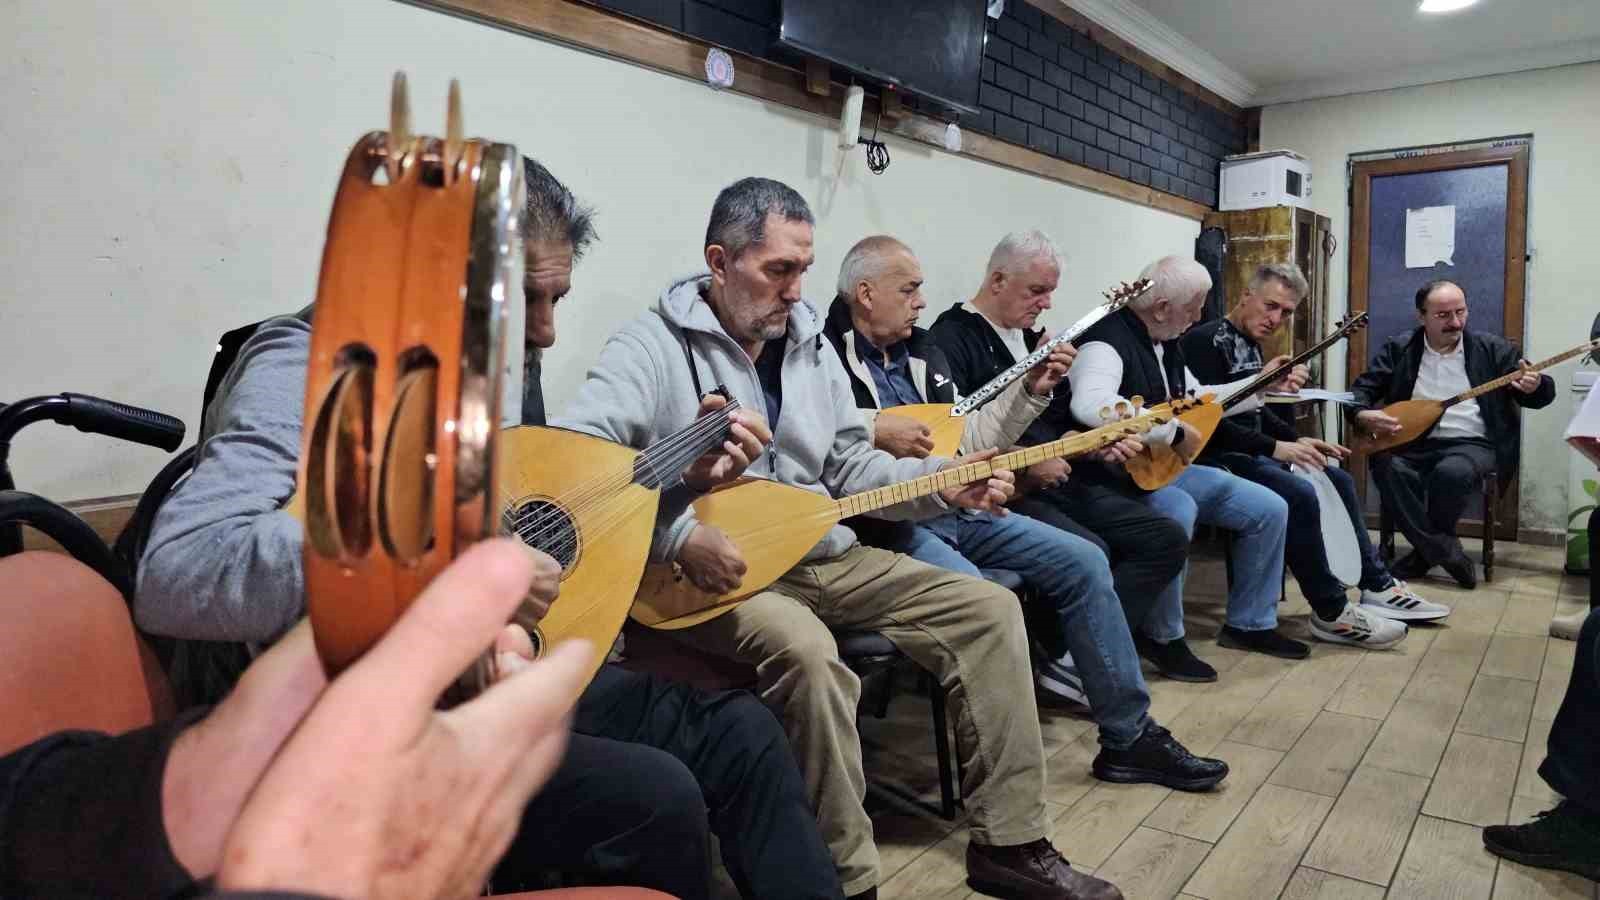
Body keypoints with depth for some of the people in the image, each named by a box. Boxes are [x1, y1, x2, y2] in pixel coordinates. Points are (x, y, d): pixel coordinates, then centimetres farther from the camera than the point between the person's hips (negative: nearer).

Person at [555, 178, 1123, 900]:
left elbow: (850, 466, 15)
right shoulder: (655, 345, -10)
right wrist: (677, 535, -31)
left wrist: (943, 484, 1)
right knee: (804, 646, -39)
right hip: (714, 571, -7)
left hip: (824, 558, 7)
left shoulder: (808, 341, 12)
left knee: (988, 607, -4)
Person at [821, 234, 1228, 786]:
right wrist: (873, 430, -27)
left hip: (952, 507, 9)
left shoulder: (920, 353, 18)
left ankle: (1129, 737, 12)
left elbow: (969, 442, 19)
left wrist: (1031, 389, 10)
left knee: (1082, 561, 2)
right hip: (885, 519, -9)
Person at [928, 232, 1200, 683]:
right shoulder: (951, 337, -8)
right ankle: (1067, 654, -7)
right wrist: (1026, 463, -19)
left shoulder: (1032, 336, 20)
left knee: (1167, 539, 0)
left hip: (1060, 479, 9)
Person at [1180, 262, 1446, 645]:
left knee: (1339, 481, 11)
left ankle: (1378, 586, 18)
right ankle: (1330, 612, -15)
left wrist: (1299, 440, 9)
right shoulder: (1205, 340, -16)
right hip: (1218, 456, -11)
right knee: (1299, 495, -28)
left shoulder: (1251, 345, 15)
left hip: (1253, 451, 11)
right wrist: (1275, 447, -25)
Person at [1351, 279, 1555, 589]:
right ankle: (1445, 551, -18)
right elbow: (1362, 390, 6)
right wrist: (1364, 415, -17)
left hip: (1473, 444, -1)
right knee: (1387, 466, -32)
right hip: (1415, 442, 2)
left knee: (1452, 472, -35)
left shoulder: (1493, 348, 4)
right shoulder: (1398, 348, 5)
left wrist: (1535, 386, -20)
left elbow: (1542, 393, 6)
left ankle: (1426, 551, -8)